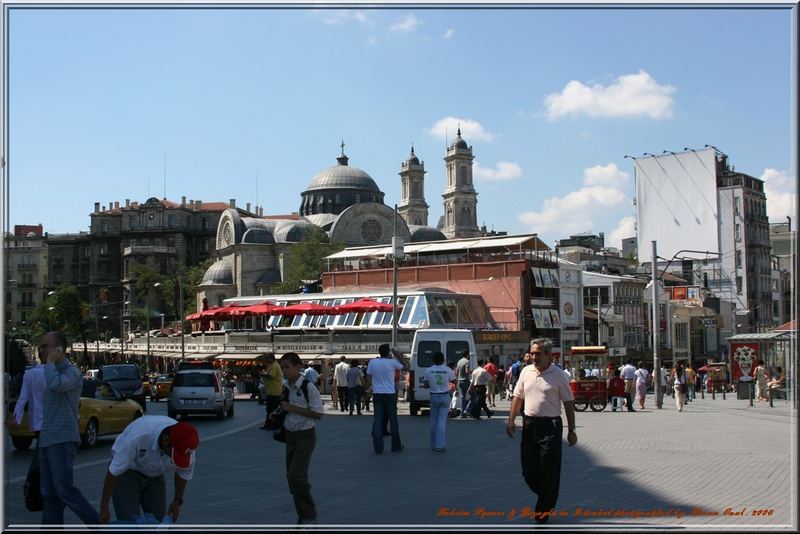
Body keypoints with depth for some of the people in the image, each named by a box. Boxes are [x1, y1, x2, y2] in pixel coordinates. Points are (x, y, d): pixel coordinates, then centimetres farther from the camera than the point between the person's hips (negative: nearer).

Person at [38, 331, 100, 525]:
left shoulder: (72, 372, -10)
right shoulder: (54, 371, 18)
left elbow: (55, 385, -31)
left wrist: (50, 362, -15)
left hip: (62, 441, -9)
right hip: (47, 441, 9)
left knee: (64, 489, -11)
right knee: (50, 494, 8)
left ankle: (98, 523, -3)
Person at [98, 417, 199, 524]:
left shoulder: (184, 444, -26)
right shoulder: (138, 436, -39)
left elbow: (183, 473, -3)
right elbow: (114, 472, -28)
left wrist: (177, 500, -5)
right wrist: (104, 508, -23)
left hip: (155, 476, 4)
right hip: (127, 474, -4)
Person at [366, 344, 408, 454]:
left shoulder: (372, 362, 1)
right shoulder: (392, 362, -7)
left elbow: (368, 378, 5)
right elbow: (406, 367, 7)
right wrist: (398, 355, 12)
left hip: (377, 394, 2)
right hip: (390, 395, -2)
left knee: (377, 421, 4)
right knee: (393, 420, 10)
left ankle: (378, 448, 1)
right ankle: (396, 446, 17)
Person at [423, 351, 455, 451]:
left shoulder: (428, 371, -5)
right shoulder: (448, 370, -7)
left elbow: (426, 385, 1)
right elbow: (454, 381, 6)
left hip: (434, 396, 1)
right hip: (445, 397, -1)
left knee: (434, 421, 13)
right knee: (442, 421, -1)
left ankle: (433, 445, 19)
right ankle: (439, 445, -8)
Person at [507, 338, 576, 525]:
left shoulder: (558, 375, -5)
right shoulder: (526, 372, 8)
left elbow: (568, 403, -3)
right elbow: (518, 397, 14)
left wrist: (571, 430, -5)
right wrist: (511, 420, 5)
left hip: (550, 426, -5)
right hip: (529, 424, 5)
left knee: (549, 471, -2)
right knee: (528, 468, 9)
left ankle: (544, 510, 13)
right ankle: (546, 498, 32)